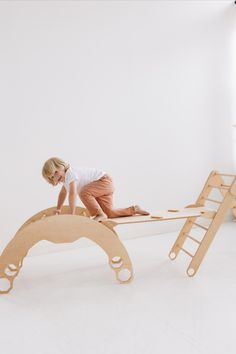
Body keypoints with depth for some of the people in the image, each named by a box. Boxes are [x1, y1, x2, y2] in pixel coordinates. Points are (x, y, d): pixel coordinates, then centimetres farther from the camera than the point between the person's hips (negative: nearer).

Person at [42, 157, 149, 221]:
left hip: (105, 181, -10)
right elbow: (63, 193, 28)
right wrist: (58, 209, 26)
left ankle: (100, 214, -24)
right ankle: (134, 209, 14)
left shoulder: (70, 173, -22)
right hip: (104, 186, 10)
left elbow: (72, 194, -32)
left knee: (83, 192, -32)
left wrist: (72, 214, -29)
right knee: (110, 213, -2)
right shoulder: (65, 177, 10)